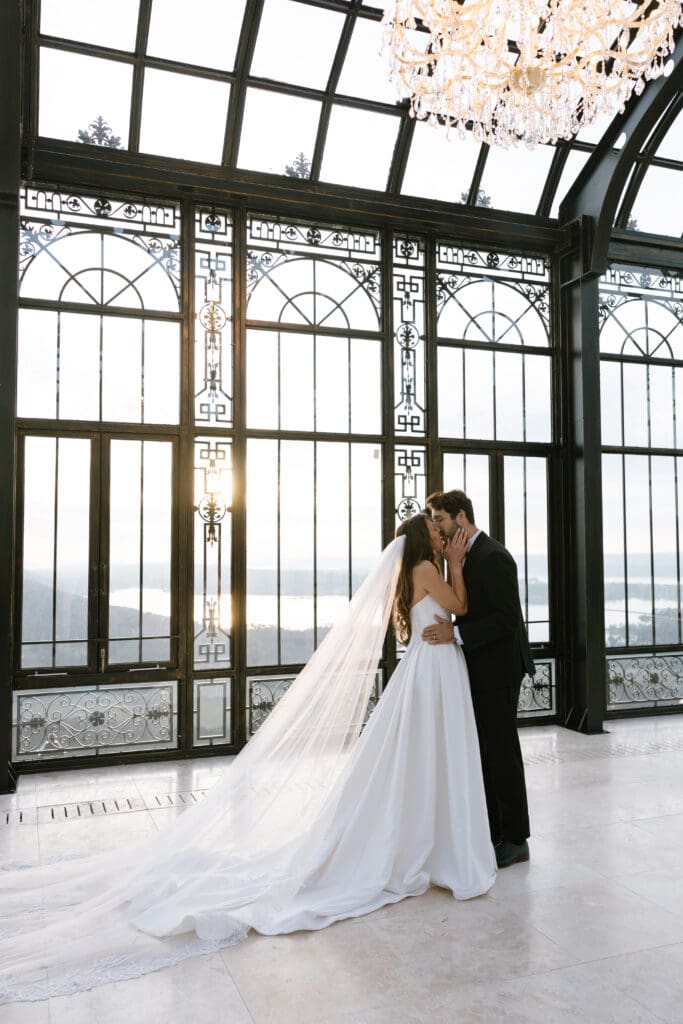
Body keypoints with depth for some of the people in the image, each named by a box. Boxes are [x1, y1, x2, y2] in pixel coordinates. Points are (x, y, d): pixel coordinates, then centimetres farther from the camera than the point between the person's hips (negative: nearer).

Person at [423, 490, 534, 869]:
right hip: (478, 670, 9)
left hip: (497, 671, -9)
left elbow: (508, 618, -23)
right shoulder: (465, 555, 12)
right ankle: (492, 830, 26)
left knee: (502, 753, 1)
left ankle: (515, 839, 15)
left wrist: (456, 635, -27)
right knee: (483, 752, 14)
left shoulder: (493, 557, -18)